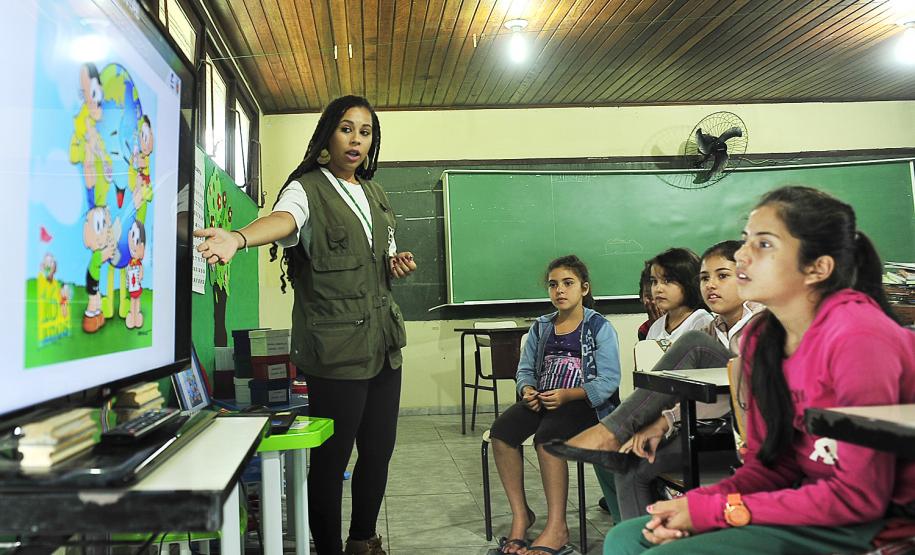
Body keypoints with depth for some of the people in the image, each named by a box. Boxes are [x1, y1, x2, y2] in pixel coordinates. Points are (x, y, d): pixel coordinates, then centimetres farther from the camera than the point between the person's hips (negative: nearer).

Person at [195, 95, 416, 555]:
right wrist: (239, 237, -51)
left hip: (383, 340, 7)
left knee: (379, 449, 14)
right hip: (336, 346, -7)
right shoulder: (307, 188, -6)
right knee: (331, 457, 1)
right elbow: (283, 219, -29)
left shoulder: (374, 194, 15)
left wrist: (396, 264, 2)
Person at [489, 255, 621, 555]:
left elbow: (609, 380, -8)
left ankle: (556, 528, -23)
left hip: (583, 403, -5)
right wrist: (527, 390, -7)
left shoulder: (599, 327, 1)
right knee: (501, 430, -22)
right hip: (541, 401, 5)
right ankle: (520, 514, -9)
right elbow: (525, 369, 17)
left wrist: (567, 395, -21)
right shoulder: (540, 328, 17)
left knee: (547, 435, -34)